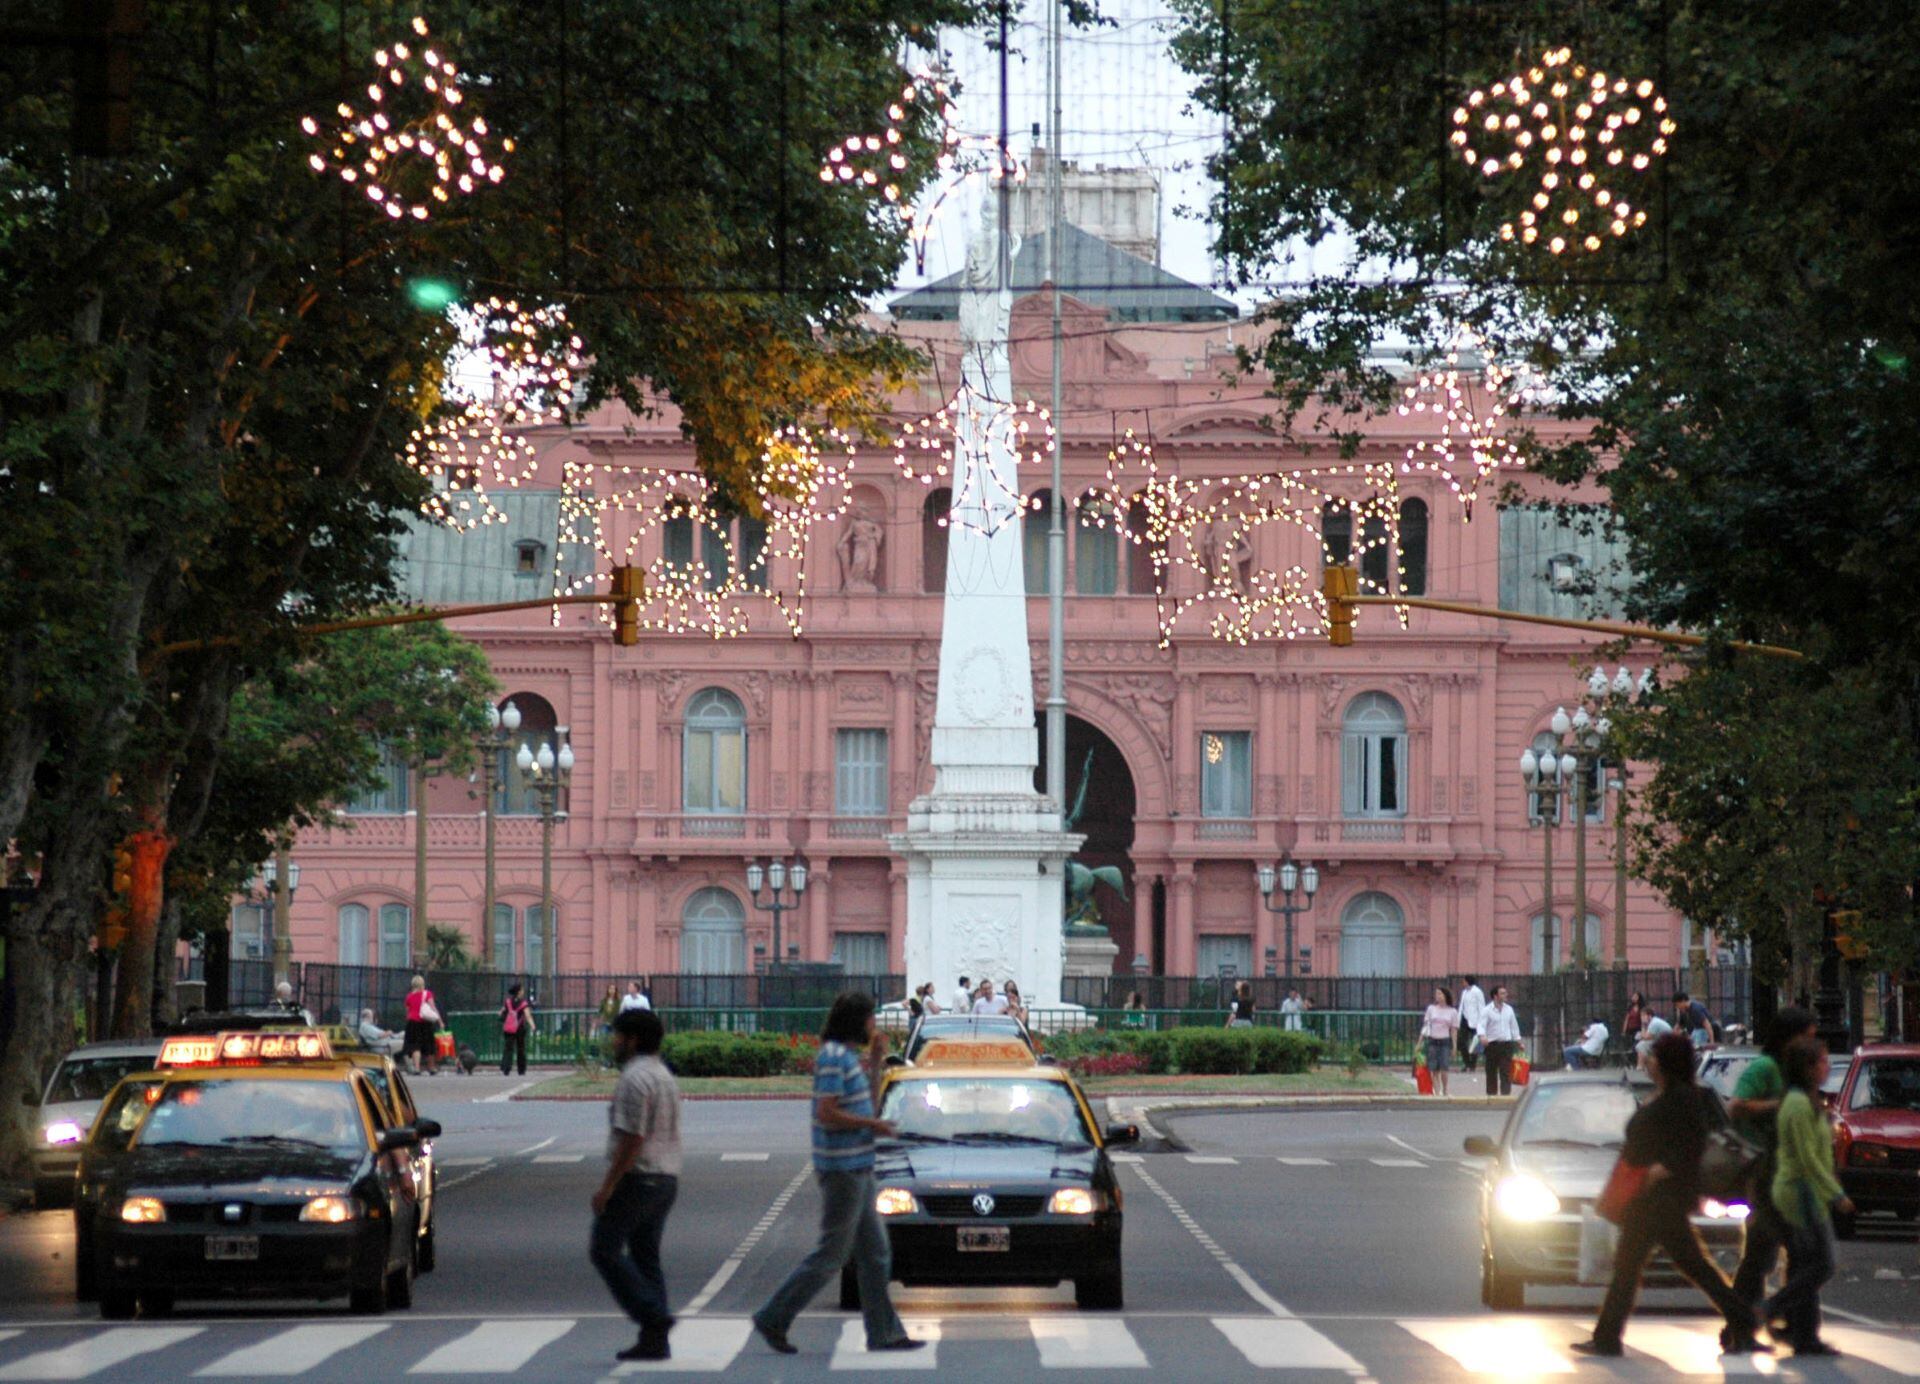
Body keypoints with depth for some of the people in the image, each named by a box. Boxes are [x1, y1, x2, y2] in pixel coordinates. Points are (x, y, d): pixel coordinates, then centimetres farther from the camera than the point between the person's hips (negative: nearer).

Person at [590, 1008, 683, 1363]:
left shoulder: (635, 1078, -16)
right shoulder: (664, 1076, 16)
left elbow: (632, 1138, -22)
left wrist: (607, 1186, -19)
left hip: (636, 1177, -9)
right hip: (666, 1178, 9)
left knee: (604, 1249, -3)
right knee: (646, 1257, 10)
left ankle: (652, 1317, -12)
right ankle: (655, 1341, 6)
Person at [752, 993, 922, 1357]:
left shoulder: (848, 1056, 15)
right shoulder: (833, 1058, -16)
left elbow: (863, 1102, 22)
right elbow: (828, 1114, -22)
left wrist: (875, 1061, 14)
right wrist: (873, 1125, -13)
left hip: (858, 1169, 10)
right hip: (842, 1170, -10)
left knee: (876, 1253, 10)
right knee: (832, 1255, -5)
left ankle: (885, 1332, 12)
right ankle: (773, 1319, 2)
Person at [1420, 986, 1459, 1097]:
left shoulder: (1452, 1012, 4)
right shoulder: (1431, 1008, 7)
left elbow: (1454, 1030, 6)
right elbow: (1425, 1025, 10)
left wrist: (1454, 1047, 2)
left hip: (1445, 1041, -2)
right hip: (1433, 1041, 2)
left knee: (1443, 1069, -11)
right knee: (1434, 1070, -1)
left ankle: (1445, 1091, 6)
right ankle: (1437, 1093, 5)